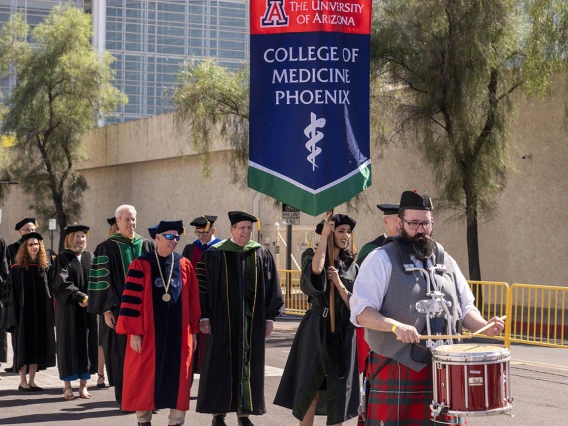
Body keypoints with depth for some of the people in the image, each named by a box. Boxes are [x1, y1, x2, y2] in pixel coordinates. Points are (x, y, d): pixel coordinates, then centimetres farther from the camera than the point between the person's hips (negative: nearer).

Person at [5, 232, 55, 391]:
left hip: (41, 312, 3)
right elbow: (13, 294, -4)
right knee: (24, 346, 0)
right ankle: (23, 382, 7)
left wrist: (51, 313, 1)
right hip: (24, 311, -3)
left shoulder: (45, 267, 7)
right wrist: (15, 316, -11)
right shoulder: (17, 269, -2)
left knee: (38, 346, 4)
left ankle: (31, 380, 12)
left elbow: (50, 290, 8)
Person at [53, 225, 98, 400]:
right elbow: (62, 282, -11)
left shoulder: (89, 257, 12)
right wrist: (80, 296, -19)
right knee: (69, 343, -1)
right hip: (69, 309, -4)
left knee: (87, 343, 3)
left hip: (88, 309, 4)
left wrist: (90, 298, -8)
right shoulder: (63, 258, -2)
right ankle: (67, 386, 4)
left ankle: (83, 385, 8)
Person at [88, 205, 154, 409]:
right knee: (122, 353, 0)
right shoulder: (107, 248, -1)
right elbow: (101, 280, -5)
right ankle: (124, 398, 7)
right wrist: (106, 310, -11)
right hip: (119, 309, -3)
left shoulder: (147, 246, 10)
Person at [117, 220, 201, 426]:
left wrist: (193, 330, 7)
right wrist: (134, 332, -12)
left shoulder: (185, 265, 6)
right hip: (148, 332, -3)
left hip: (178, 332, 3)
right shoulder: (141, 265, -5)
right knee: (146, 377, 4)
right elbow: (132, 299, -8)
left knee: (177, 378, 5)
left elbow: (193, 300, 9)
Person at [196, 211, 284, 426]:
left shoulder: (262, 254, 4)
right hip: (222, 318, -2)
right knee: (221, 364, 4)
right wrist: (204, 316, -7)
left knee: (248, 365, 6)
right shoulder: (215, 254, -3)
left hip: (252, 319, 2)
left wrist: (269, 316, 4)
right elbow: (203, 286, -3)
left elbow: (271, 287, 8)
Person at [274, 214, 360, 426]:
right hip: (316, 329, -3)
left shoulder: (353, 267, 10)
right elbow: (316, 268, -26)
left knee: (338, 392, 2)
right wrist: (324, 236, -20)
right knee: (310, 387, 0)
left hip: (343, 332, 3)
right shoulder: (311, 255, 1)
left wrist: (339, 283, -10)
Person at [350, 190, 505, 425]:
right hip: (395, 372, -5)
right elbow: (361, 312, -10)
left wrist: (484, 326, -2)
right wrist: (396, 326, -27)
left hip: (442, 371, 5)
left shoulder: (446, 261, 15)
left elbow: (465, 308, 19)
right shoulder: (381, 259, -3)